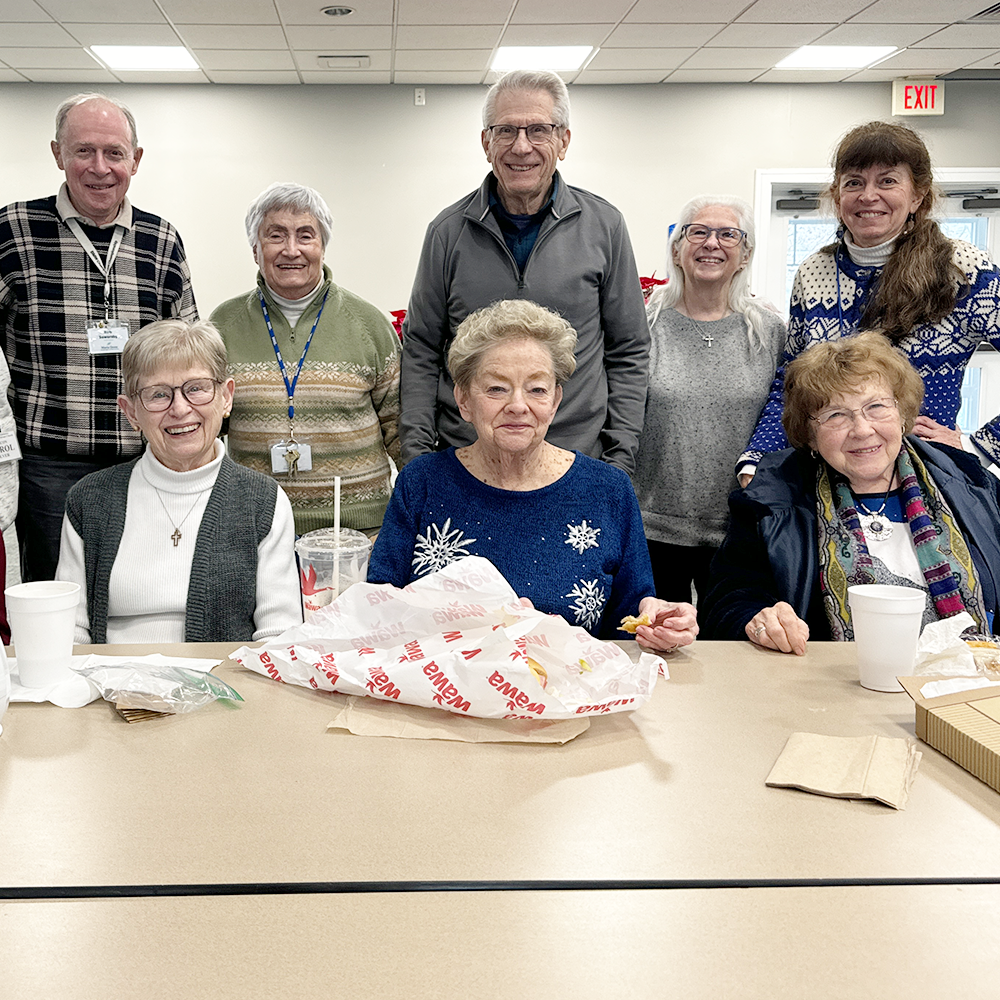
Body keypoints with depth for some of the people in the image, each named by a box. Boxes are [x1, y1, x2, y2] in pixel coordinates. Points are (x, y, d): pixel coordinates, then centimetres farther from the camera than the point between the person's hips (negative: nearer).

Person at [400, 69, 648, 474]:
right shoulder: (450, 231, 1)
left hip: (578, 460, 0)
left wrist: (620, 459, 0)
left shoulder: (603, 226, 0)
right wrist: (418, 458, -2)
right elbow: (420, 351, 6)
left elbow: (629, 352, 5)